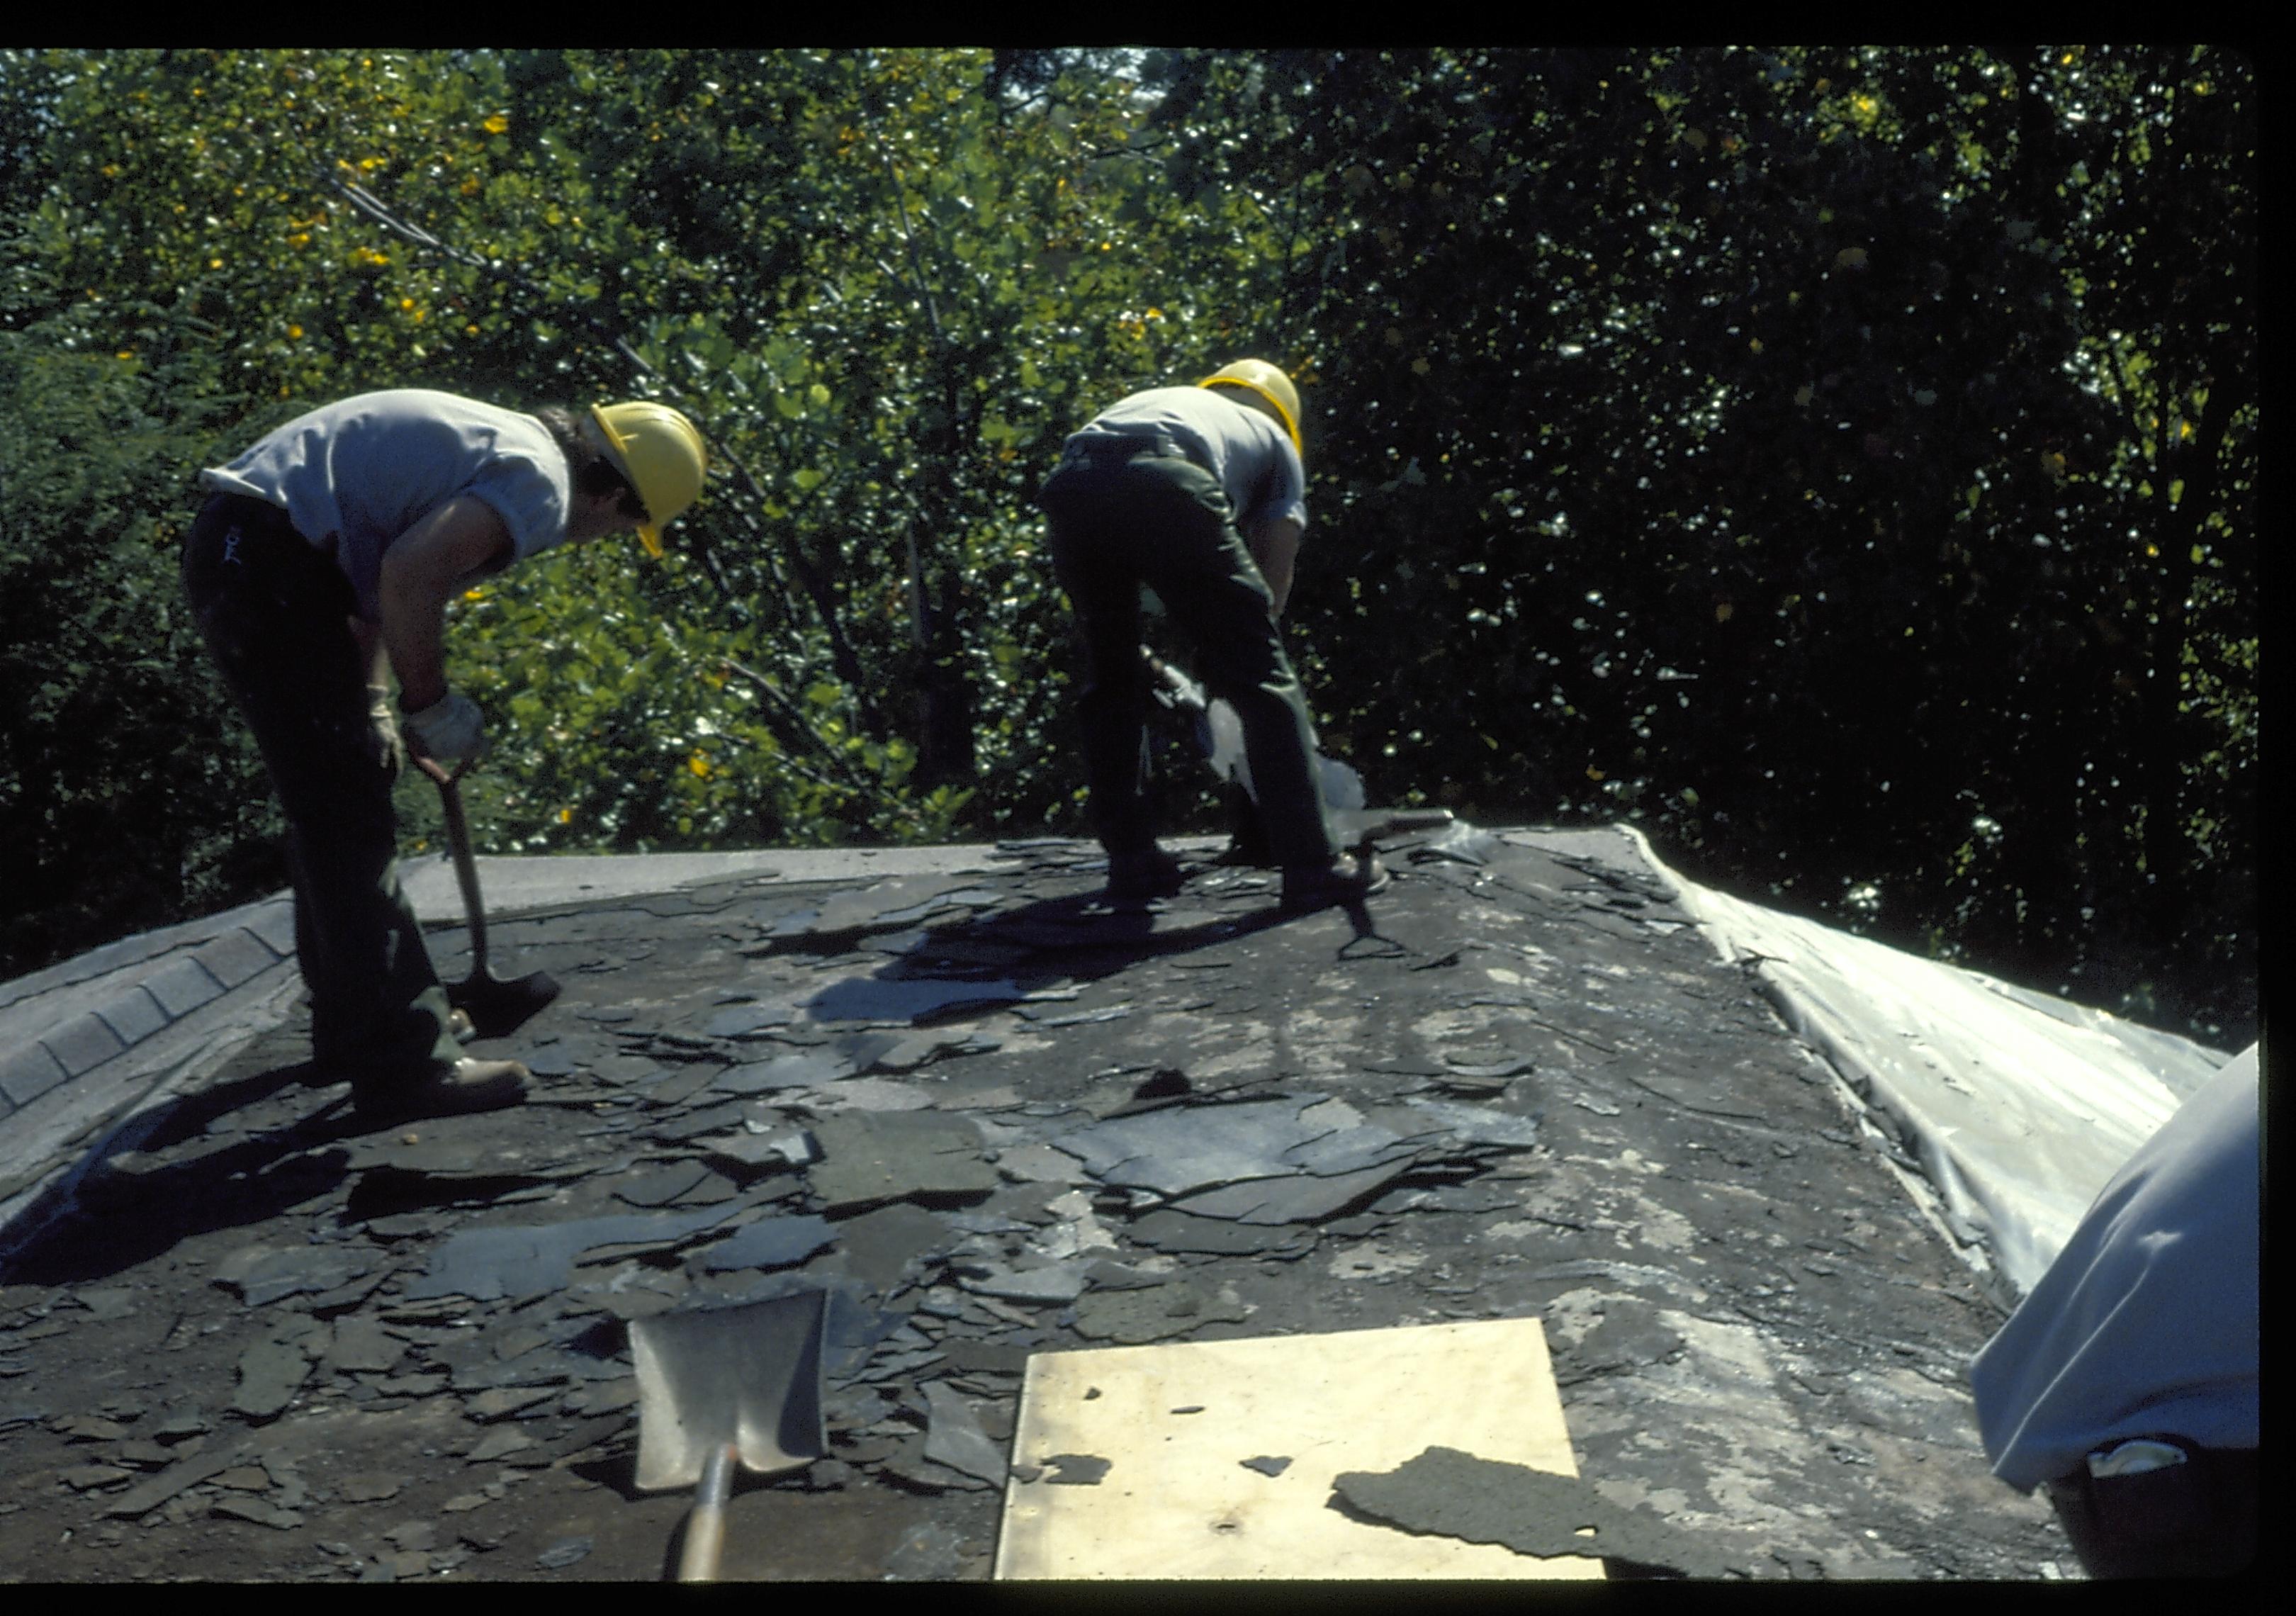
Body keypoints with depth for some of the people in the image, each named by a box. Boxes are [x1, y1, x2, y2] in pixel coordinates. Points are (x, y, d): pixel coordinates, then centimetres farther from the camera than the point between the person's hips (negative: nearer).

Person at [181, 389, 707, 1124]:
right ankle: (404, 1063, -5)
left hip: (235, 547, 11)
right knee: (349, 819, -8)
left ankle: (352, 1024, 30)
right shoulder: (542, 483, -12)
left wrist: (371, 699, 17)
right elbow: (409, 574, -25)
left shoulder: (502, 446, 19)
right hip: (268, 560, -11)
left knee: (336, 808, 19)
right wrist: (431, 703, -11)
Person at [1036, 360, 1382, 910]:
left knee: (1110, 681, 22)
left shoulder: (1157, 399, 45)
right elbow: (1275, 574, 25)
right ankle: (1311, 862, 7)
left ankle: (1131, 859, 22)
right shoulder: (1273, 439, 34)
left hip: (1069, 487, 4)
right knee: (1262, 680, 7)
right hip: (1167, 488, -4)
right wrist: (1243, 644, 41)